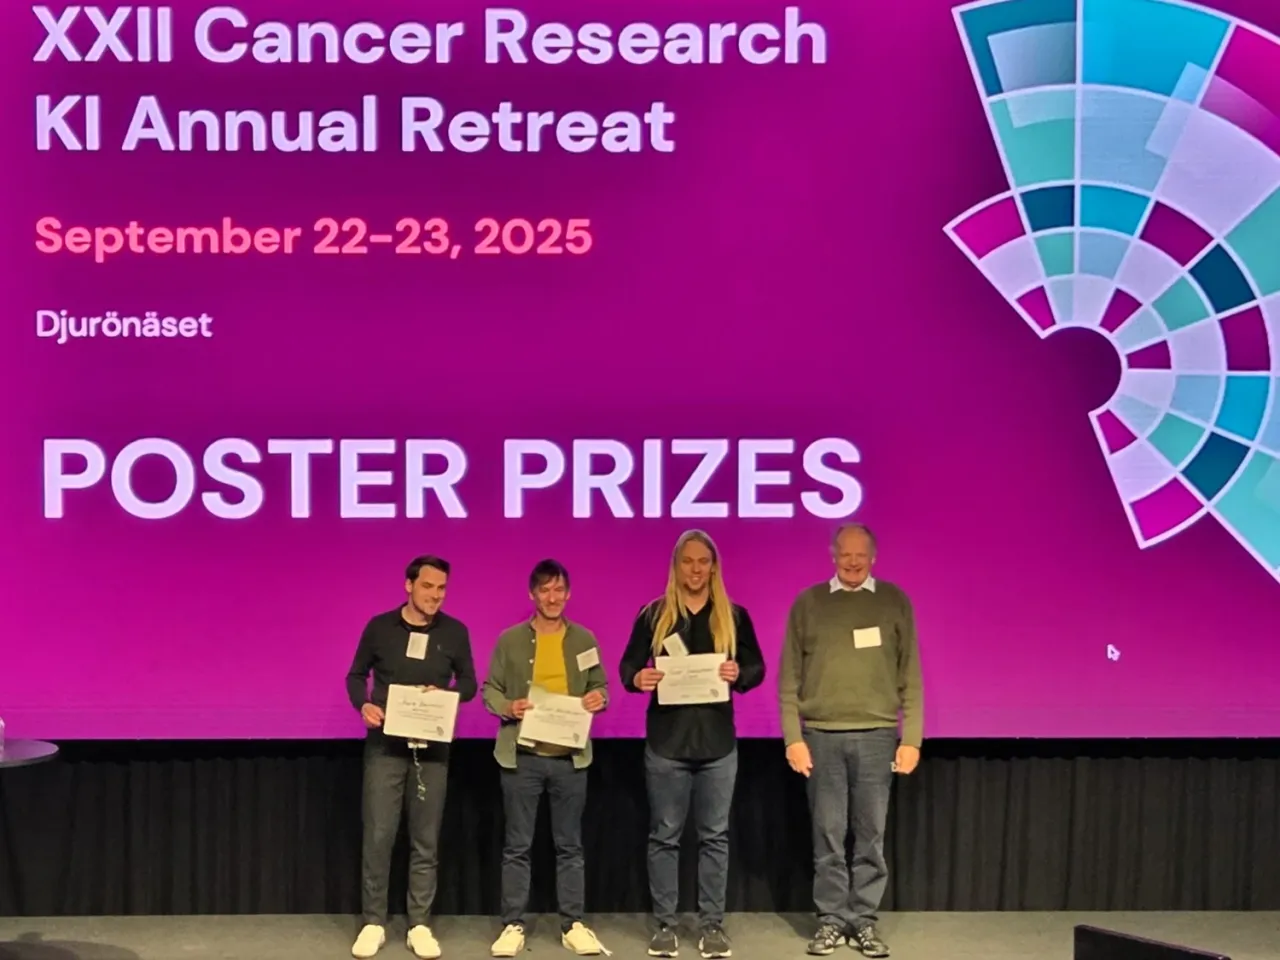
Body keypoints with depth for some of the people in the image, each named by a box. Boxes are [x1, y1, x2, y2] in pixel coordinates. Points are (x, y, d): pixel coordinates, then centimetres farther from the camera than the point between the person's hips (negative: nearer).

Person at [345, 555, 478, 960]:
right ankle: (373, 923, 12)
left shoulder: (455, 632, 1)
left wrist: (445, 693, -13)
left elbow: (468, 683, 8)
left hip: (432, 748, 1)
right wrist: (364, 705, -11)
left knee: (425, 839, 5)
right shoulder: (379, 627, -1)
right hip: (385, 745, -1)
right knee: (378, 835, -1)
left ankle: (419, 925, 14)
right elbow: (356, 674, 9)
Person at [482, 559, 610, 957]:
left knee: (569, 845, 8)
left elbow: (600, 686, 11)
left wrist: (599, 699, -11)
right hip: (521, 755, -1)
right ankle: (513, 925, 13)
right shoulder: (510, 639, 2)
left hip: (570, 756, 1)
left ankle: (573, 925, 16)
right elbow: (490, 689, 4)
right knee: (517, 846, 4)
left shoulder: (584, 638, 6)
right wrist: (507, 707, -16)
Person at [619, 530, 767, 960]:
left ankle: (712, 924, 15)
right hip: (666, 740, -1)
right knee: (664, 835, 4)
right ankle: (664, 924, 14)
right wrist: (638, 678, -19)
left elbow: (757, 668, 6)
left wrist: (739, 674, -17)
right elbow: (627, 666, 4)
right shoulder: (654, 614, 2)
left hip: (717, 740, 1)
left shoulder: (734, 616, 4)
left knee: (714, 835, 6)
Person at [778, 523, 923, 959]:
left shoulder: (894, 602, 4)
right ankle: (831, 919, 15)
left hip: (877, 735, 0)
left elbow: (910, 675, 4)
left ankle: (864, 921, 15)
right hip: (821, 735, 0)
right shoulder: (808, 603, 3)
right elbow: (789, 677, 3)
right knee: (828, 834, 5)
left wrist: (911, 738, -2)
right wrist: (793, 737, -3)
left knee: (871, 834, 5)